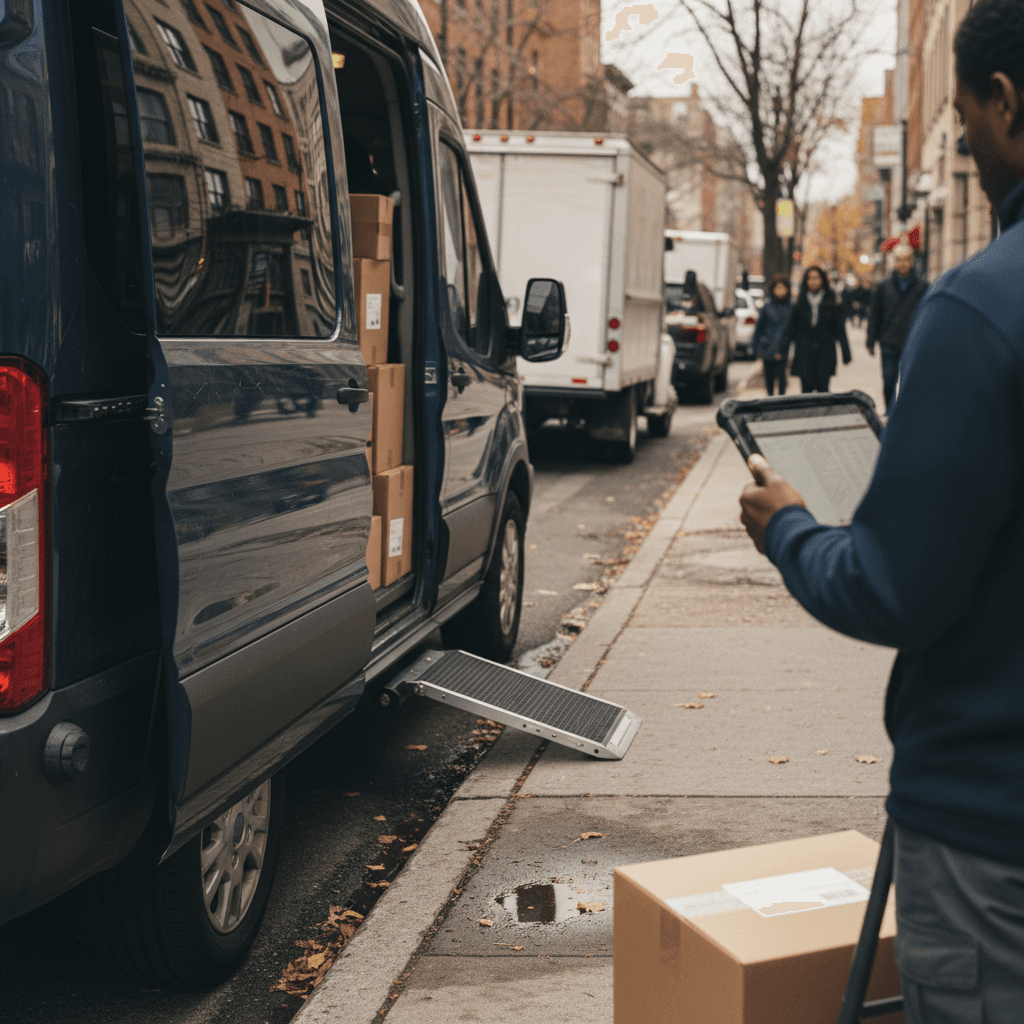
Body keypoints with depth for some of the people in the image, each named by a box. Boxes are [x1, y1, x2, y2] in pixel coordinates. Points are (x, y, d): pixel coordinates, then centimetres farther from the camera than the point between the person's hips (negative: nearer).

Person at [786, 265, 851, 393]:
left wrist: (846, 352, 0)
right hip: (804, 353, 1)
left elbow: (840, 330, 4)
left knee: (823, 388, -4)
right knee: (806, 387, -4)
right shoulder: (800, 304, 8)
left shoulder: (831, 304, 4)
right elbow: (791, 329, 7)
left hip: (825, 353, -1)